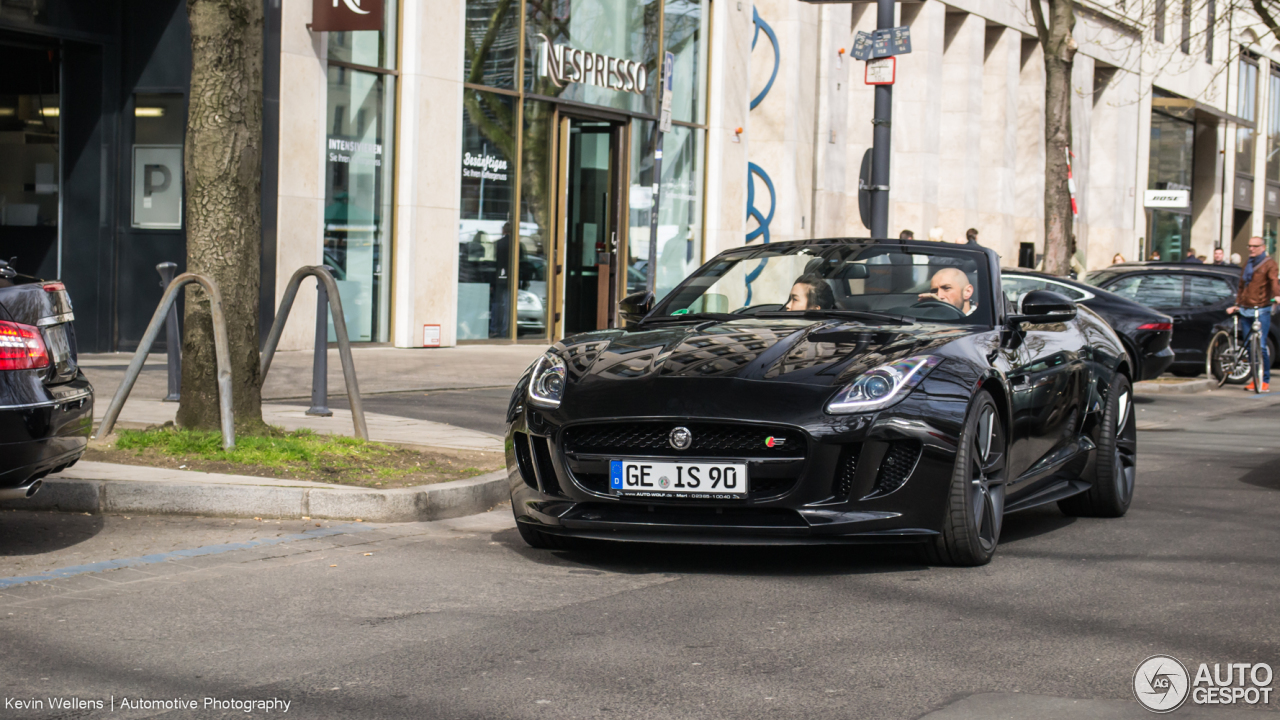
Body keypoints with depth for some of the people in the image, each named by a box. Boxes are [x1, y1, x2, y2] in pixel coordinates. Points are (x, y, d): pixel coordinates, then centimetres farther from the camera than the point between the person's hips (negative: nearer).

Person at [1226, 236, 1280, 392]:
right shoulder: (1247, 265, 22)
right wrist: (1237, 305, 22)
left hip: (1262, 310, -6)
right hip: (1245, 310, 6)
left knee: (1261, 346, -11)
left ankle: (1265, 380, -5)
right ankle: (1255, 378, 10)